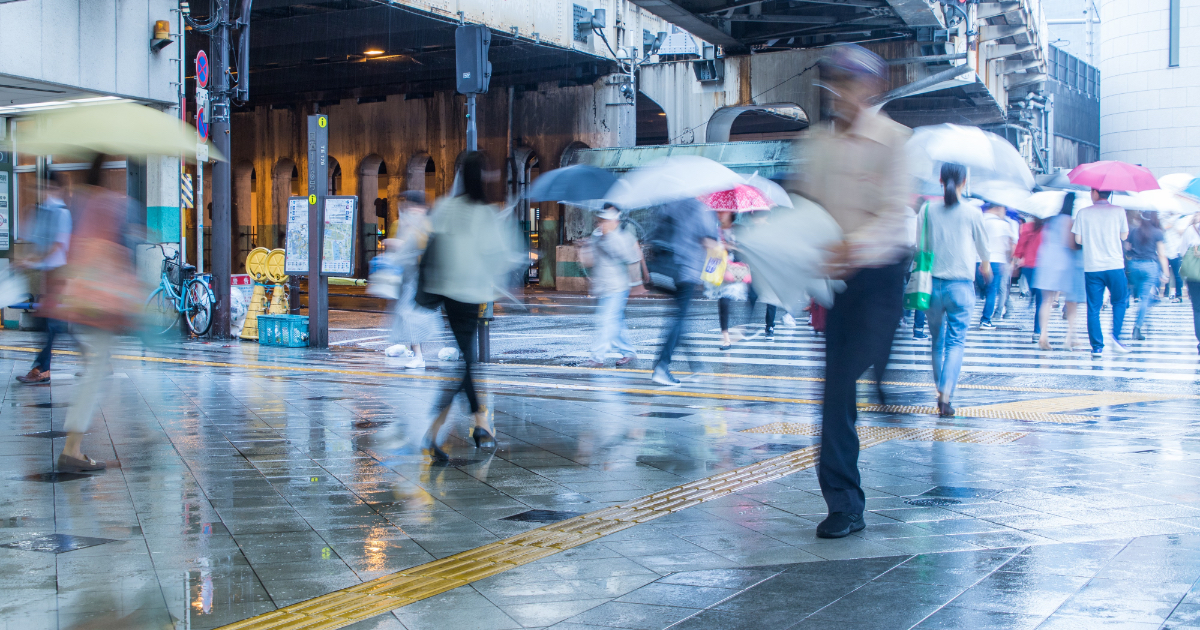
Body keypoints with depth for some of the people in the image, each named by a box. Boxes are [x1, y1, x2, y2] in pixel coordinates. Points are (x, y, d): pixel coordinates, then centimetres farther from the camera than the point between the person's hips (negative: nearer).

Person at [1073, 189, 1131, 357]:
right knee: (1120, 301, 19)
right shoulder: (1119, 211, -1)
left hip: (1091, 267, 1)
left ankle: (1097, 347, 2)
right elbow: (1124, 235, 5)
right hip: (1114, 265, 0)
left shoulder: (1083, 213, 0)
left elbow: (1078, 239, 1)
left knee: (1093, 308, 5)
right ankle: (1116, 337, 3)